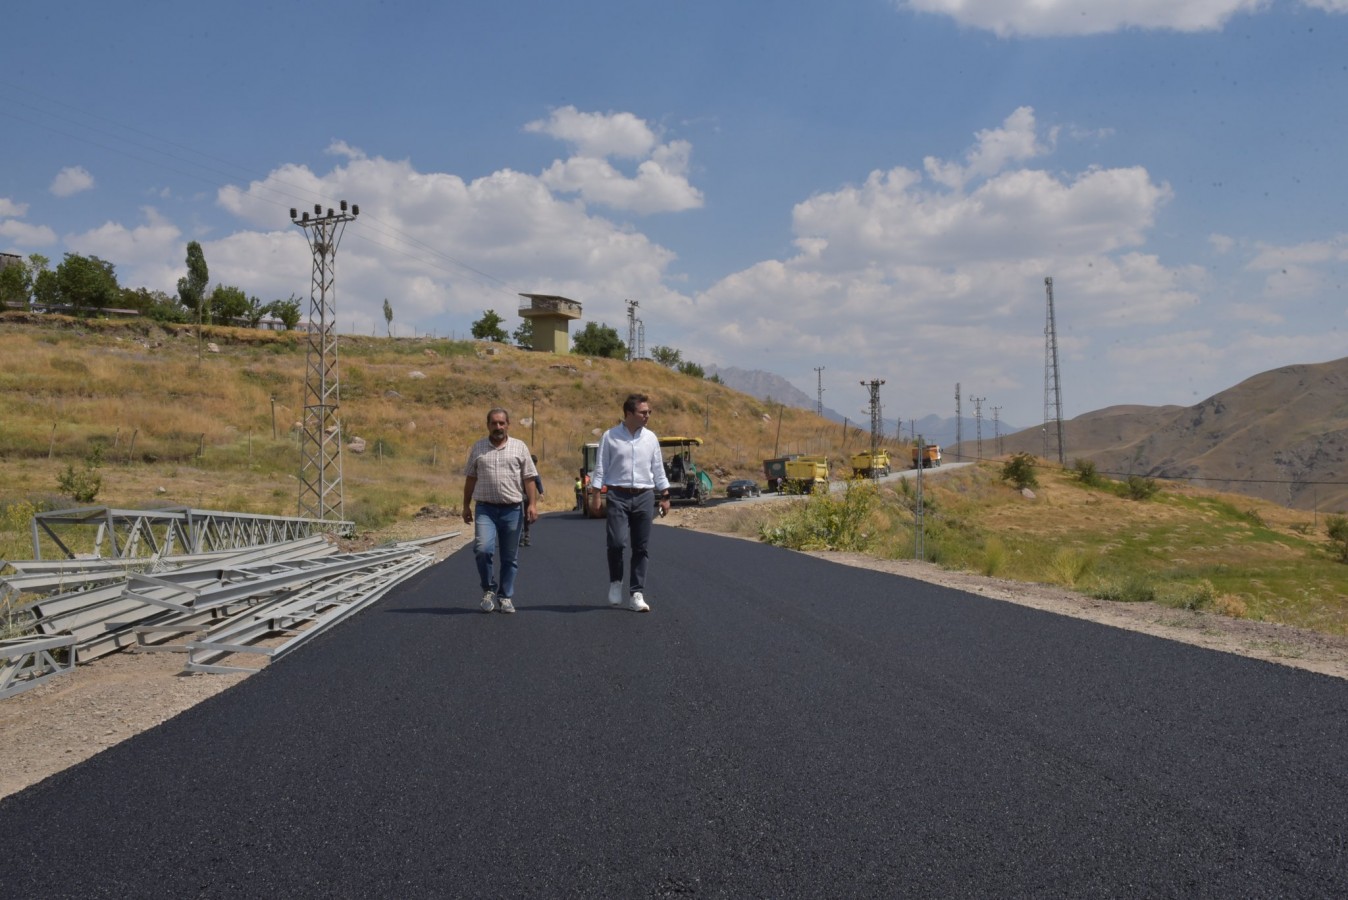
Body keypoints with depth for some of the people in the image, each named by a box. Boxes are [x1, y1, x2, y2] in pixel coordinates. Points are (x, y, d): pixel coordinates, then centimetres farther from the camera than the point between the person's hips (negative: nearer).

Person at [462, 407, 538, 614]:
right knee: (483, 549, -16)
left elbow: (529, 479, 3)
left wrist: (532, 504, -5)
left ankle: (505, 597, 17)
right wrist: (466, 505, 9)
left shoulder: (519, 447, 6)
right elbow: (470, 479, 13)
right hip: (485, 509, 0)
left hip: (512, 509, 0)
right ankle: (489, 589, 5)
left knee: (510, 557, 5)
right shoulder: (477, 448, 9)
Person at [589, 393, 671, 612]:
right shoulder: (610, 437, -1)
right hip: (618, 495, -3)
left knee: (641, 548, 3)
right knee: (617, 543, -14)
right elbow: (600, 468, 1)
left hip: (644, 497, 3)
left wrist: (665, 496, 11)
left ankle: (636, 594, 9)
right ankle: (615, 582, 13)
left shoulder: (650, 438, 9)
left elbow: (658, 469, 14)